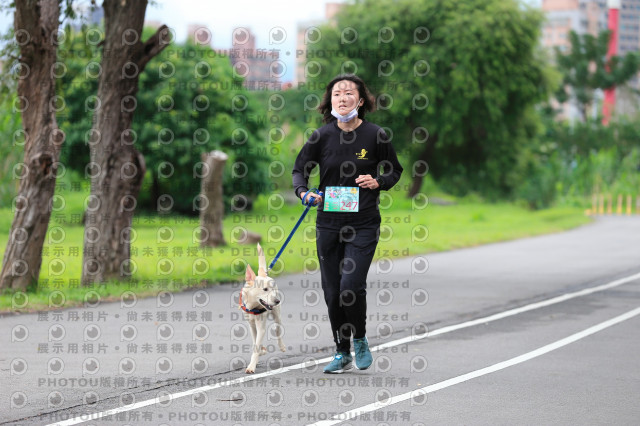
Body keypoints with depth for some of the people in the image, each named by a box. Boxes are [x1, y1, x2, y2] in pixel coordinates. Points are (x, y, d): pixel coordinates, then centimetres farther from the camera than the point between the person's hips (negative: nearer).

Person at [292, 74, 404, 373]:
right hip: (328, 222, 2)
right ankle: (342, 353, 23)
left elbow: (394, 171, 9)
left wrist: (378, 182, -11)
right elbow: (300, 169, 9)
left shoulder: (375, 135, -4)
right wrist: (303, 192, -11)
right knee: (332, 292, 6)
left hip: (363, 224, -2)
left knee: (351, 286, -15)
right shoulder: (321, 136, -2)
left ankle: (360, 340, 13)